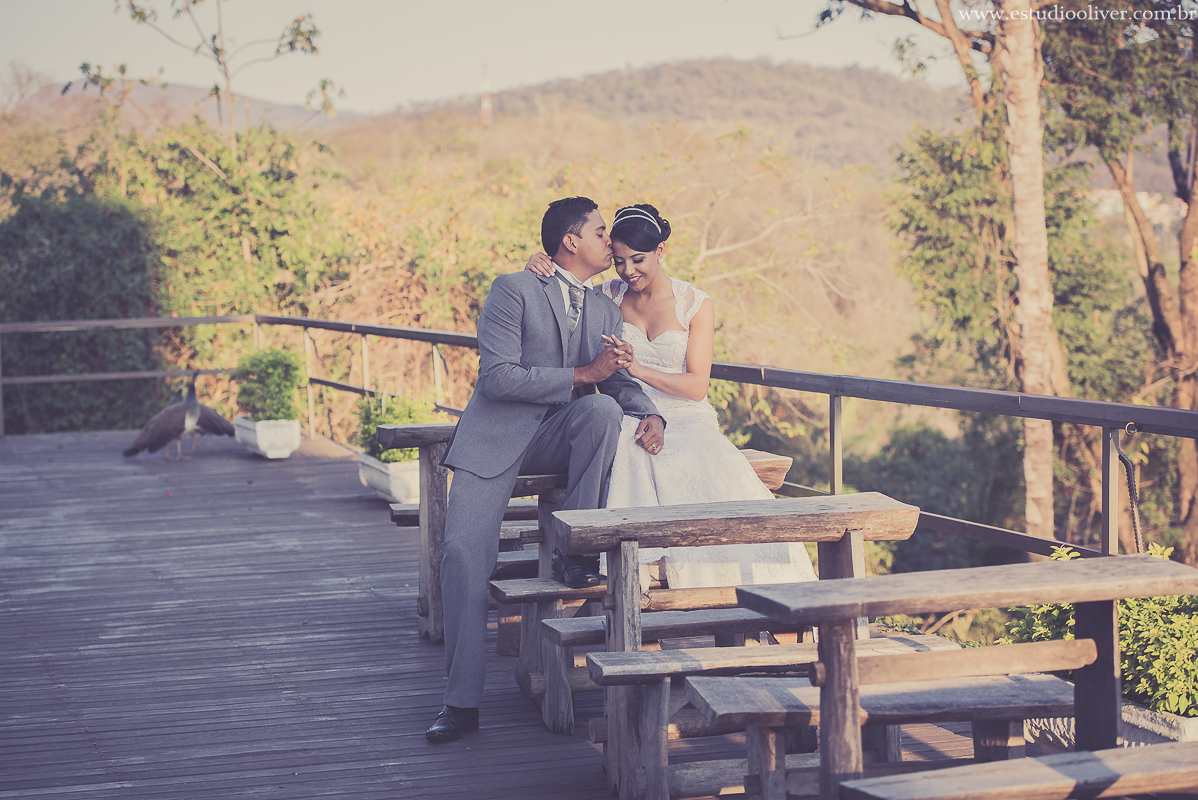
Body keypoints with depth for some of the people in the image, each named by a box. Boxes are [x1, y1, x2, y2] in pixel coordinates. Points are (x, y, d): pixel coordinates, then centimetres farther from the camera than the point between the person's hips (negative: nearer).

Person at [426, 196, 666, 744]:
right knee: (462, 551, -19)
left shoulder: (604, 312, 15)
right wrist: (582, 375, -16)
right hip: (496, 437, -4)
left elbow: (619, 381, 10)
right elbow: (497, 377, -14)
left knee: (605, 409, -29)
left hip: (561, 437, 4)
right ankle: (462, 701, -10)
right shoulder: (513, 290, -5)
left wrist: (649, 414, -13)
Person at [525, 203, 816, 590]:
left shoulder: (695, 304, 2)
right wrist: (536, 269, -7)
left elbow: (697, 386, -4)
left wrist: (638, 369, -18)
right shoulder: (610, 296, 9)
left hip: (685, 419, 0)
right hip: (631, 422, 1)